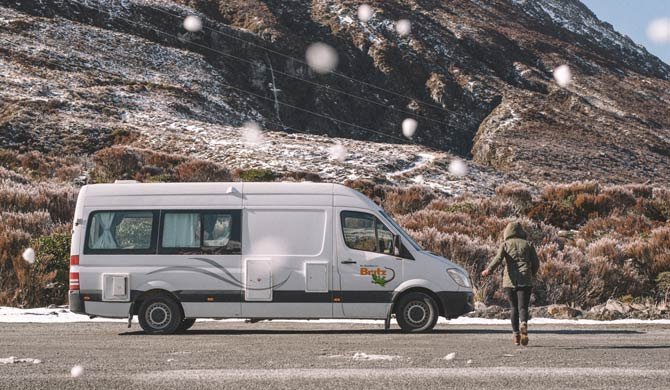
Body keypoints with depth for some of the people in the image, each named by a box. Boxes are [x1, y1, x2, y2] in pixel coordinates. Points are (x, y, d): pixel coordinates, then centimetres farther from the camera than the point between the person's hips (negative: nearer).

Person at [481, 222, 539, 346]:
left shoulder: (505, 245, 6)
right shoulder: (527, 245, 10)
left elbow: (498, 258, -12)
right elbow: (536, 262, 8)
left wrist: (489, 270, -16)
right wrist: (532, 274, 25)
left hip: (510, 281, 0)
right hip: (525, 281, 0)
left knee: (514, 308, 10)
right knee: (523, 307, -5)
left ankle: (516, 335, 5)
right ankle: (523, 324, -37)